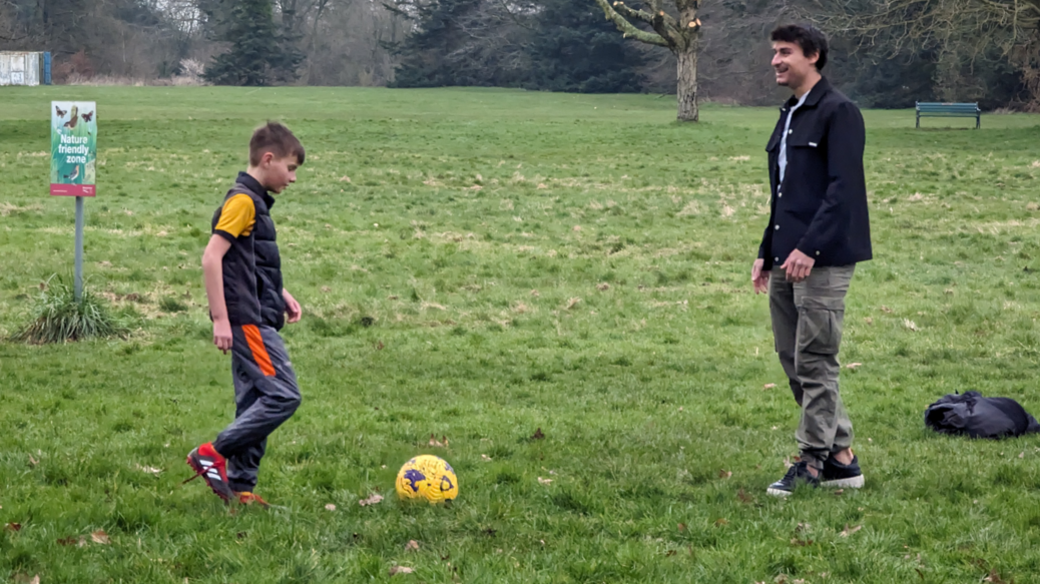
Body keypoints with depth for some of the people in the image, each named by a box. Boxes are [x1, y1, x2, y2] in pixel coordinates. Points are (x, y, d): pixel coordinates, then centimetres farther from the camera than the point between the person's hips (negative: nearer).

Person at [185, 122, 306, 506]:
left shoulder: (256, 202, 17)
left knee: (255, 403, 10)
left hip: (256, 319, 10)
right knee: (283, 395, -12)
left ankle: (239, 486, 13)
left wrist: (280, 295, 21)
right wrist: (220, 318, -22)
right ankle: (214, 455, -7)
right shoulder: (243, 201, -13)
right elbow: (211, 258, -20)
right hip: (247, 319, -10)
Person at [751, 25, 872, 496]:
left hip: (822, 259, -9)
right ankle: (841, 457, 17)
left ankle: (815, 462, 2)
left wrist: (809, 248, -23)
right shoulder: (790, 115, 18)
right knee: (792, 359, 10)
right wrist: (766, 253, 18)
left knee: (815, 361, -6)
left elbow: (842, 188, -17)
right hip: (788, 261, 9)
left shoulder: (838, 112, -9)